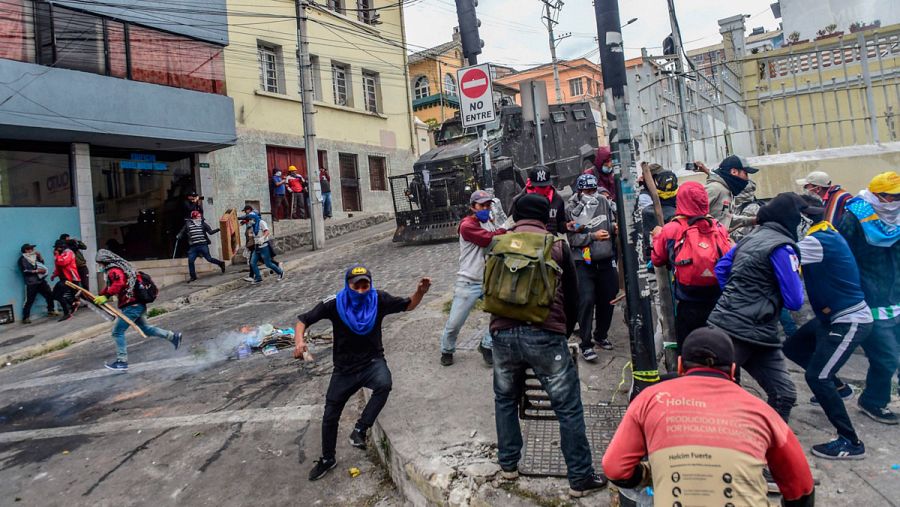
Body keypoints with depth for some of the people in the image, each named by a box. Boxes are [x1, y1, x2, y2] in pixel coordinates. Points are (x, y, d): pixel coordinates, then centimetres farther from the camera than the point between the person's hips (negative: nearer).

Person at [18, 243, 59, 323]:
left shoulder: (34, 257, 16)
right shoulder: (22, 259, -5)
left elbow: (42, 264, 19)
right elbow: (24, 271, -15)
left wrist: (39, 257, 5)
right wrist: (37, 271, -18)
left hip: (41, 281, 7)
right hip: (31, 283, -7)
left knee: (49, 295, 8)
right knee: (29, 300, -7)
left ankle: (51, 311, 23)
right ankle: (25, 317, -3)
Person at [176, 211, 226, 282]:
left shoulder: (203, 223, 5)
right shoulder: (188, 224, 7)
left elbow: (210, 231, 4)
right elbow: (182, 232, 17)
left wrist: (218, 229, -9)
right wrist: (179, 236, -2)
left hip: (203, 245, -2)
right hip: (193, 247, 2)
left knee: (209, 258, -2)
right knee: (190, 261, 0)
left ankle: (220, 263, 23)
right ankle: (193, 277, 13)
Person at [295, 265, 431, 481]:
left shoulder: (379, 300, -13)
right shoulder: (334, 304, -16)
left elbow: (408, 305, 0)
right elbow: (303, 320, -8)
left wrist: (421, 291, -21)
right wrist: (299, 341, -29)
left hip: (373, 361, -1)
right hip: (344, 368, 1)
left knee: (384, 385, -35)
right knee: (330, 416, 11)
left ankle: (360, 429, -13)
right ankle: (327, 459, 38)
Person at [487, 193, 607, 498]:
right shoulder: (556, 245, 9)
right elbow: (572, 296, 14)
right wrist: (565, 332, 27)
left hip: (503, 332, 3)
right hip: (544, 333, -3)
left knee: (505, 399, 23)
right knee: (568, 406, 7)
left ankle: (508, 464, 33)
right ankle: (580, 478, 14)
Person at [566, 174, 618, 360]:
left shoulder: (604, 202, 6)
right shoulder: (571, 209, -6)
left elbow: (612, 222, 19)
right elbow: (571, 238, -12)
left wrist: (614, 227, -2)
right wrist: (593, 236, -18)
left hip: (605, 260, 5)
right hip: (583, 262, -5)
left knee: (608, 299, 11)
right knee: (587, 301, -11)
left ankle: (601, 335, 32)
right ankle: (586, 345, -2)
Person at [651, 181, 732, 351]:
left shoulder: (670, 230, -10)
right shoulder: (719, 228, -4)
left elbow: (657, 260, 4)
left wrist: (657, 237, 20)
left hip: (688, 306, -2)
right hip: (717, 304, 3)